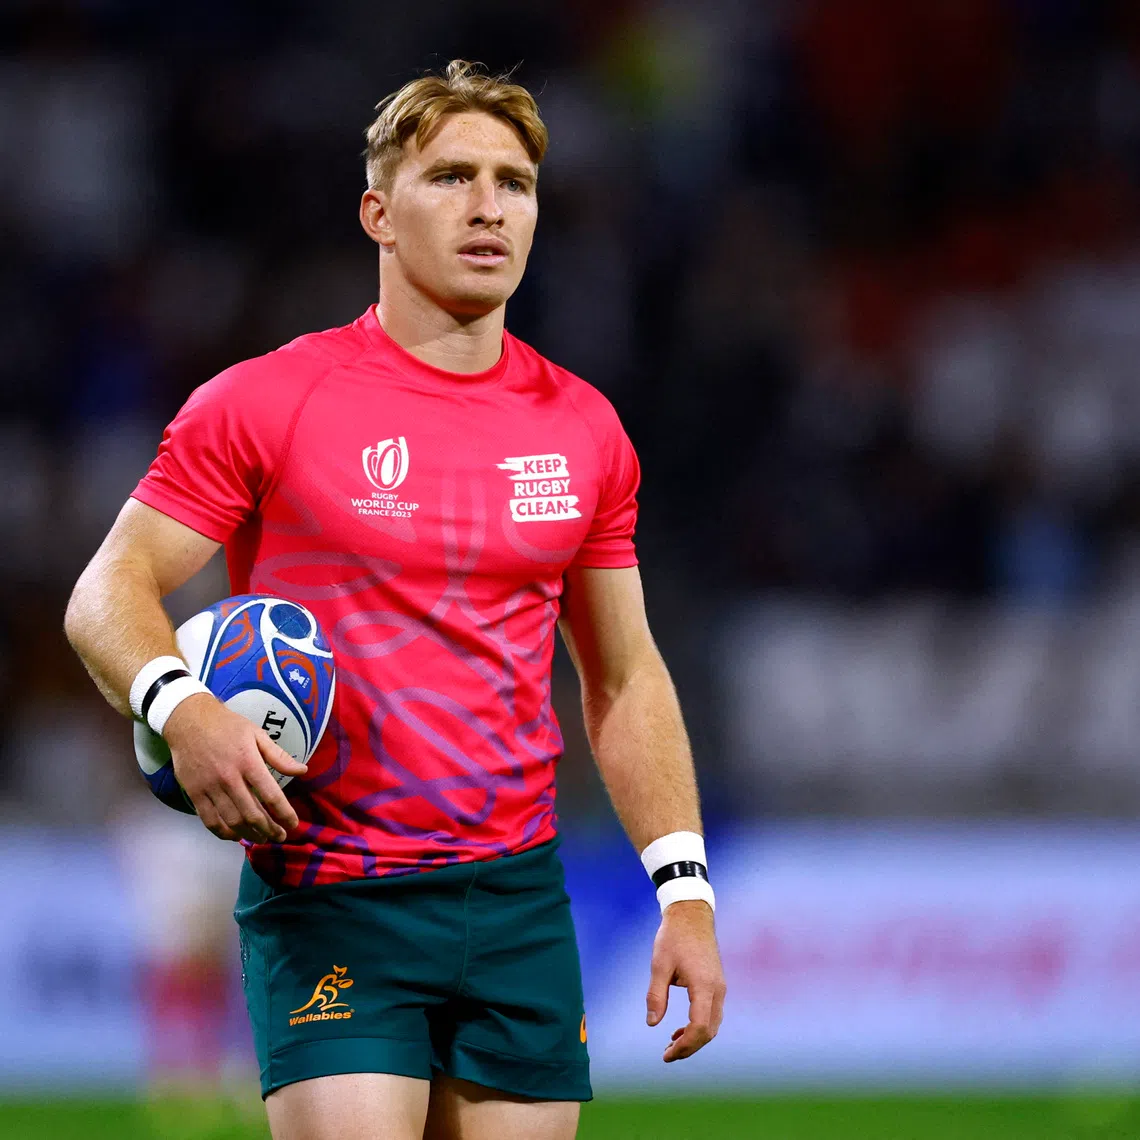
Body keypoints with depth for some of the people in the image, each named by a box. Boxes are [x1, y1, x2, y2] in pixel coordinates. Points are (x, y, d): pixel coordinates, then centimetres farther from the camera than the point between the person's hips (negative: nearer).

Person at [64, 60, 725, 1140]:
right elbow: (108, 593, -3)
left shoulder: (583, 430, 9)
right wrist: (182, 708, -24)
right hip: (325, 903, -4)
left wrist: (684, 889, 8)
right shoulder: (262, 403, -4)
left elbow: (623, 678, 17)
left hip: (520, 892, 4)